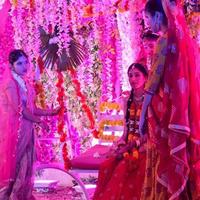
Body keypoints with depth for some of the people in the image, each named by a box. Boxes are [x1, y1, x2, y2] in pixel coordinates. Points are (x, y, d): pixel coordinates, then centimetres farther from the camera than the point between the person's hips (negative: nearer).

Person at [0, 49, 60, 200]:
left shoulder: (23, 83, 12)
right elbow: (19, 109, -18)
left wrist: (49, 112, 6)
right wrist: (39, 121, -9)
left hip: (25, 129, 8)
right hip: (14, 129, -8)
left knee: (25, 164, 11)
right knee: (12, 164, -2)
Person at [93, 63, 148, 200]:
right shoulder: (127, 100, 13)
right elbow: (127, 129, 13)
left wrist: (129, 147, -18)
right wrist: (119, 145, -6)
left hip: (143, 147, -5)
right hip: (128, 145, 5)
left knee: (122, 168, -30)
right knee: (106, 166, -22)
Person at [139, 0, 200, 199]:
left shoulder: (165, 40, -11)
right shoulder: (184, 38, 11)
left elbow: (154, 80, -11)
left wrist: (143, 114, -5)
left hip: (165, 112, -7)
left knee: (166, 166, -2)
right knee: (183, 159, 10)